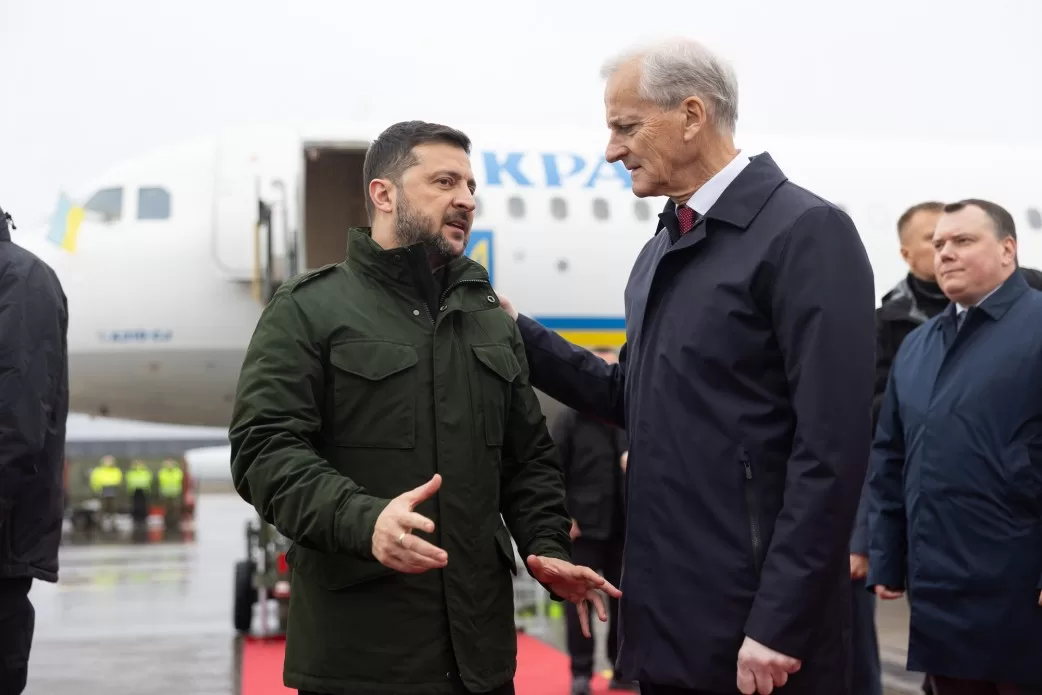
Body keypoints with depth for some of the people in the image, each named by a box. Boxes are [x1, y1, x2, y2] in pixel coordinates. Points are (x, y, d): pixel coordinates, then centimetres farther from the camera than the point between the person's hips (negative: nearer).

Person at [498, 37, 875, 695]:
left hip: (752, 624, -8)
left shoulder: (804, 232, -13)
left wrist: (779, 625, -19)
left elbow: (832, 451, -18)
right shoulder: (660, 250, 14)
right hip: (668, 617, 8)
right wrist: (518, 333, 9)